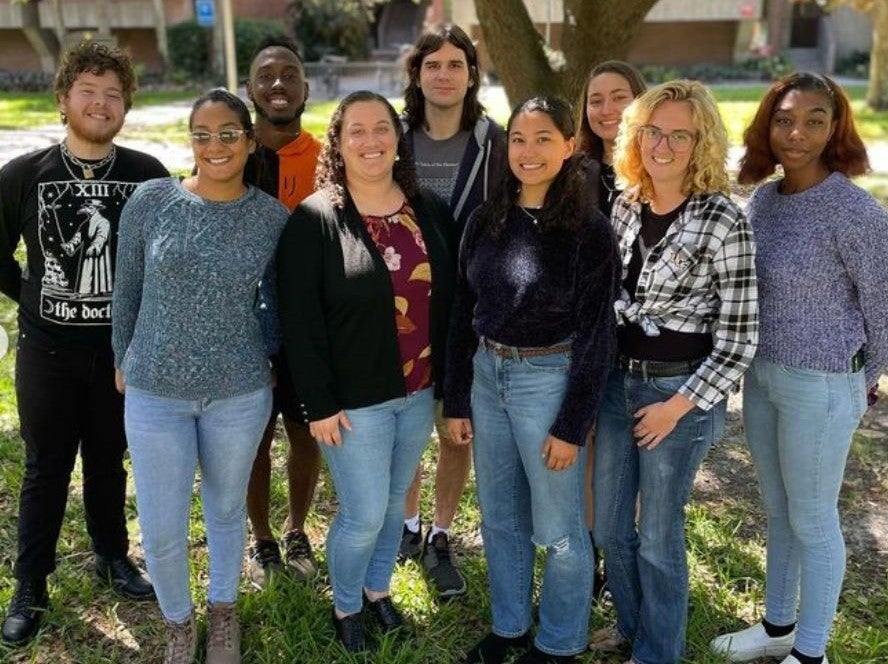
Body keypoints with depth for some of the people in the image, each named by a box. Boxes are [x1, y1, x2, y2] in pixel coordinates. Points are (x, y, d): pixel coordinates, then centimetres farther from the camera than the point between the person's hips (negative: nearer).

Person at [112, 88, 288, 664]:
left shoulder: (273, 217, -5)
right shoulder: (150, 201, -8)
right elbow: (128, 289, 4)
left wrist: (267, 356, 7)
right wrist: (123, 359, 11)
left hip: (240, 393, 1)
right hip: (154, 392, 0)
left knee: (227, 510, 19)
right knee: (161, 531, 5)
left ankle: (223, 613, 44)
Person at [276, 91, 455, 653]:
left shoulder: (431, 211, 1)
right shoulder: (314, 219, -13)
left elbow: (448, 300, 7)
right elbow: (300, 321, -13)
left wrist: (448, 379, 6)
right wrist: (320, 403, -15)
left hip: (419, 391, 5)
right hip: (355, 397, -4)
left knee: (396, 501, 19)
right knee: (364, 515, 4)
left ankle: (378, 588, 43)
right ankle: (345, 605, 31)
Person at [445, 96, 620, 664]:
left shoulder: (589, 229, -12)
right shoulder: (487, 219, 3)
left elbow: (597, 333, -12)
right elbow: (463, 313, 7)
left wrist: (572, 425, -14)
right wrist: (456, 400, 6)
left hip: (548, 380, -5)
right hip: (487, 375, 5)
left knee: (557, 528, 9)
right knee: (500, 519, 18)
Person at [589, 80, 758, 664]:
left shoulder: (723, 221, -15)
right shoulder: (625, 205, 3)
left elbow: (739, 340, -14)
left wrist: (678, 407, -15)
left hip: (681, 392, -6)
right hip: (616, 380, 6)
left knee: (657, 534, 9)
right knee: (608, 524, 18)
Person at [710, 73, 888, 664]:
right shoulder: (764, 197, 1)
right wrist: (756, 364, 14)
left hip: (820, 386, -7)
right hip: (762, 374, 7)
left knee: (813, 521, 9)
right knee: (777, 511, 21)